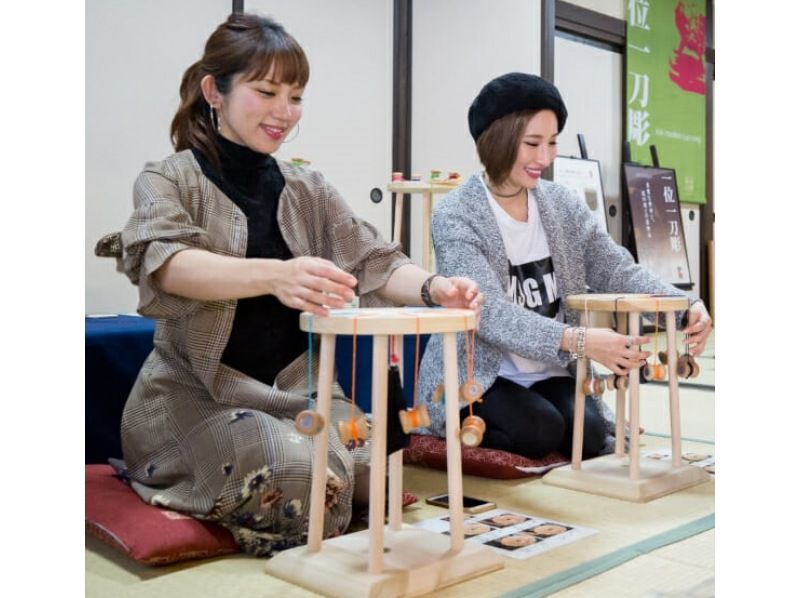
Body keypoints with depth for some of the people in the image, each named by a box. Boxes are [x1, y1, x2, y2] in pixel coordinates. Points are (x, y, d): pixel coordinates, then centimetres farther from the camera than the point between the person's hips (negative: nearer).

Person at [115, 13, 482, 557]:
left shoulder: (309, 191, 10)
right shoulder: (169, 180, -5)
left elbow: (374, 263, 0)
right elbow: (164, 264, -26)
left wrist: (433, 288, -25)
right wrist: (274, 274, -47)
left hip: (295, 387, 5)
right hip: (197, 391, -4)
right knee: (294, 469, -31)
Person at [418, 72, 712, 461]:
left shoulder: (563, 206, 3)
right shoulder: (455, 216, -15)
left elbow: (620, 273, 0)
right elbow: (489, 313, -27)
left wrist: (685, 308, -20)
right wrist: (578, 340, -42)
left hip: (550, 374, 4)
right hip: (476, 378, -4)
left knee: (589, 432, -21)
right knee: (540, 429, -28)